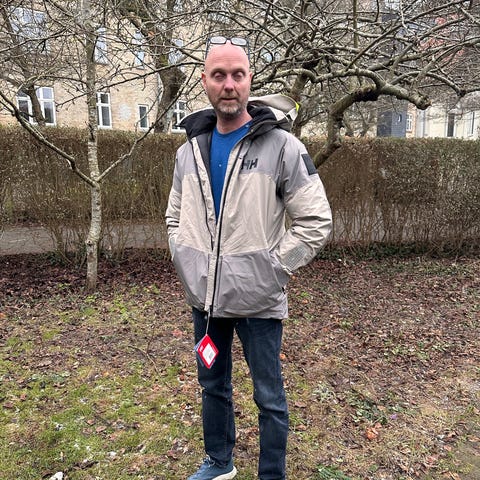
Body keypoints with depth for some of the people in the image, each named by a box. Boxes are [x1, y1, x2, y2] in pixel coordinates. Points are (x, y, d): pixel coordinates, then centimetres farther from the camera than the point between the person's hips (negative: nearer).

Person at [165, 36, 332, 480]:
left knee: (269, 397, 12)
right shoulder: (190, 150, 5)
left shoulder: (281, 146, -11)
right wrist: (185, 263, 4)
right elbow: (176, 216, 16)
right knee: (213, 385, 22)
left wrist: (273, 270, -12)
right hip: (205, 298, 6)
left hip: (258, 301, -5)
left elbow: (316, 221, -10)